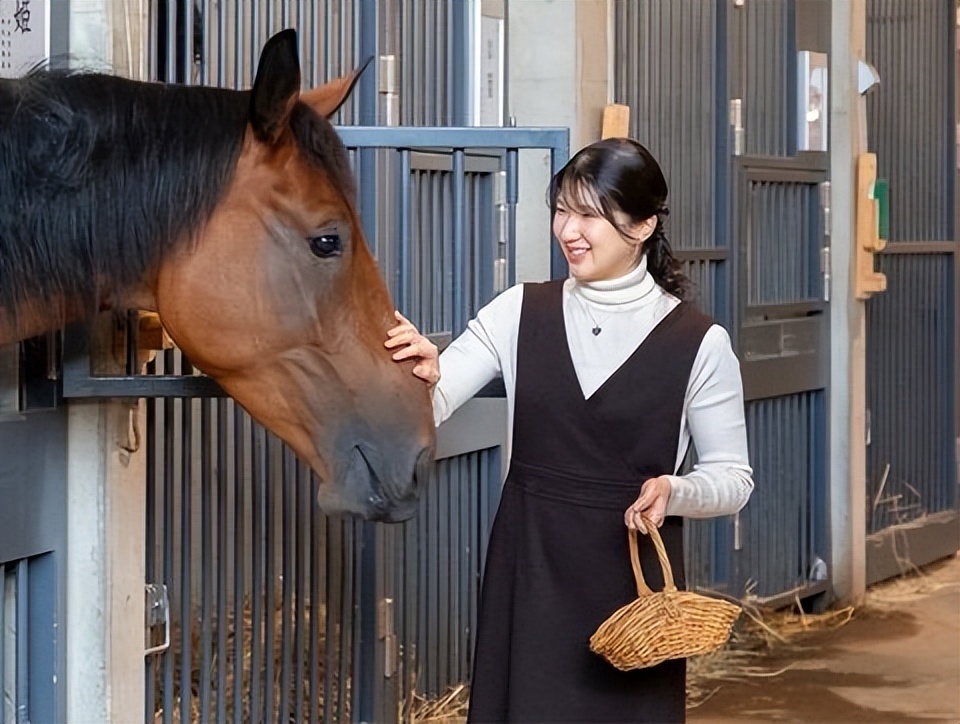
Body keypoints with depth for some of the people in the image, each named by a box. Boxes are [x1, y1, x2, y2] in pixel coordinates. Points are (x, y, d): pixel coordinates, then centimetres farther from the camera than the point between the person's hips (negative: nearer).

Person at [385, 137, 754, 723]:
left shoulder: (698, 342, -6)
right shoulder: (522, 312, 1)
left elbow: (733, 477, 1)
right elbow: (429, 406, -7)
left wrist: (675, 490, -19)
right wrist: (422, 376, -29)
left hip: (635, 576, -2)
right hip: (529, 570, 2)